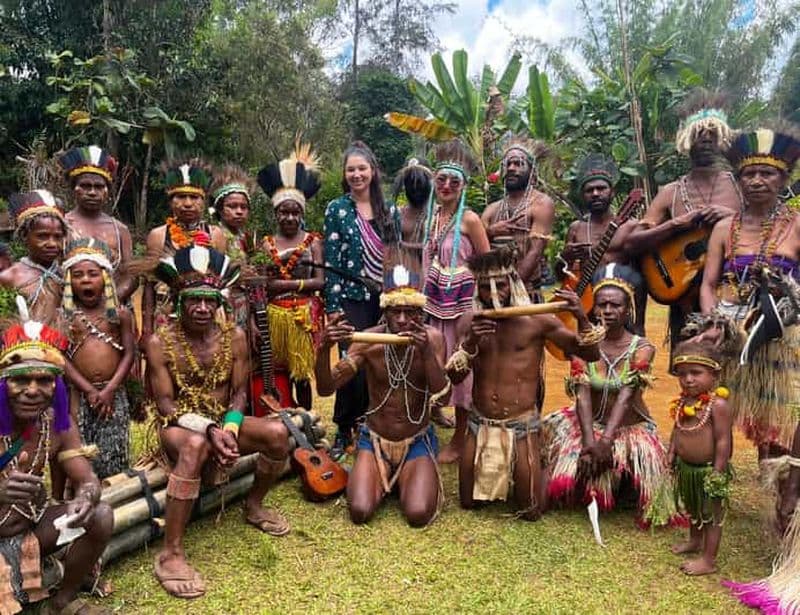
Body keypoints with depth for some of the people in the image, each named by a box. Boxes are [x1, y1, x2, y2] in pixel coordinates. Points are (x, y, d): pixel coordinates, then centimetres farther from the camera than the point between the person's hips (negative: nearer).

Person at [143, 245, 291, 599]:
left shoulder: (234, 337, -4)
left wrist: (229, 429, -20)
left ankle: (254, 506, 9)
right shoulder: (159, 342, -13)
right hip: (178, 426, -4)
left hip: (224, 423, 4)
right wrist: (209, 430, -29)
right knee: (196, 446, -39)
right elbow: (165, 405, -15)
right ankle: (171, 553, -30)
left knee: (278, 433, -20)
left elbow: (240, 392, -1)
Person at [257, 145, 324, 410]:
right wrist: (301, 282, -10)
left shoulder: (313, 241, 3)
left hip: (305, 315, -1)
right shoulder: (268, 244, 6)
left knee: (301, 373, 6)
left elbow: (320, 281, -6)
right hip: (275, 316, 1)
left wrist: (282, 283, -10)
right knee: (278, 373, 4)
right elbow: (262, 284, -3)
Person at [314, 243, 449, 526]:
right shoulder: (369, 340, -14)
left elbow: (443, 397, -21)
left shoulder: (433, 339, -13)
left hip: (418, 441, 0)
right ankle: (382, 476, 15)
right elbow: (325, 389, -16)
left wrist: (427, 353, -36)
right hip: (374, 440, 1)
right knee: (360, 512, -18)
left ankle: (408, 479, 14)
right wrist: (324, 349, -36)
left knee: (418, 514, -21)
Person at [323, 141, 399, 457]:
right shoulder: (337, 209, -1)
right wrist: (333, 306, -11)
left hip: (384, 298, 3)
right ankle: (344, 431, 12)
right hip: (351, 298, -3)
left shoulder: (389, 211, 9)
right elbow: (331, 261, -5)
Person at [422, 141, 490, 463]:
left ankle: (460, 440, 16)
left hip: (463, 302, -5)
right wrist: (426, 293, 12)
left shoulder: (469, 219, -11)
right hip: (436, 301, 6)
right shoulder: (432, 215, 7)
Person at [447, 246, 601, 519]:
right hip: (480, 424, 3)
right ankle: (499, 475, 42)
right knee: (468, 502, 13)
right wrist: (469, 344, -23)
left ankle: (530, 474, 35)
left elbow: (590, 354, -7)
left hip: (521, 424, -3)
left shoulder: (537, 320, -10)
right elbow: (455, 377, -6)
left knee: (531, 512, 4)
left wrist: (581, 317, -25)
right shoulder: (469, 321, -2)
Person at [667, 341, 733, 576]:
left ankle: (708, 560, 20)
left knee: (712, 514, 8)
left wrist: (718, 472, -21)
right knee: (693, 509, 27)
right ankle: (695, 541, 49)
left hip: (708, 470, -8)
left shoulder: (717, 404, -22)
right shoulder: (683, 402, -1)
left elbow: (723, 440, -22)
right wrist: (672, 452, 7)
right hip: (686, 468, 8)